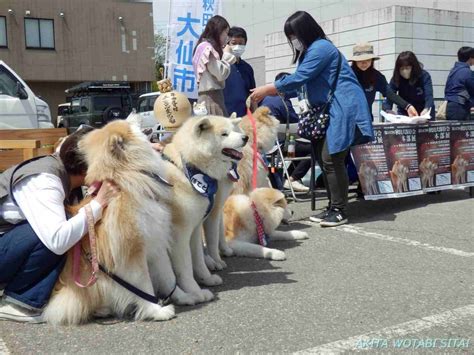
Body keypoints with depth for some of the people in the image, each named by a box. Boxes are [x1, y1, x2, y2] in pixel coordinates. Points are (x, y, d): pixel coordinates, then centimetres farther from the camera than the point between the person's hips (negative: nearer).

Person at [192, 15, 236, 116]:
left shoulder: (206, 47, 19)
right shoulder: (207, 47, -8)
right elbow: (221, 74, -14)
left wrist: (225, 55, 11)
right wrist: (227, 55, 0)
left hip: (211, 95, 9)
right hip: (211, 96, -9)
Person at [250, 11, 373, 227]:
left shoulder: (320, 48, -13)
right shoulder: (312, 50, 19)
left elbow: (298, 79, -18)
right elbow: (301, 81, 17)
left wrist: (266, 89, -10)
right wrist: (270, 92, 7)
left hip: (343, 109, -10)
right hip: (329, 111, 10)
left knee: (332, 159, -13)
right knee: (324, 160, 7)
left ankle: (339, 211, -7)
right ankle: (333, 208, 14)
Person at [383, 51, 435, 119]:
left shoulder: (424, 76, -15)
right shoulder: (395, 79, -11)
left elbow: (429, 96, -27)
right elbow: (389, 99, -17)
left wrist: (426, 110, -47)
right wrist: (387, 110, -39)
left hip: (423, 115, -1)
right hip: (405, 114, 1)